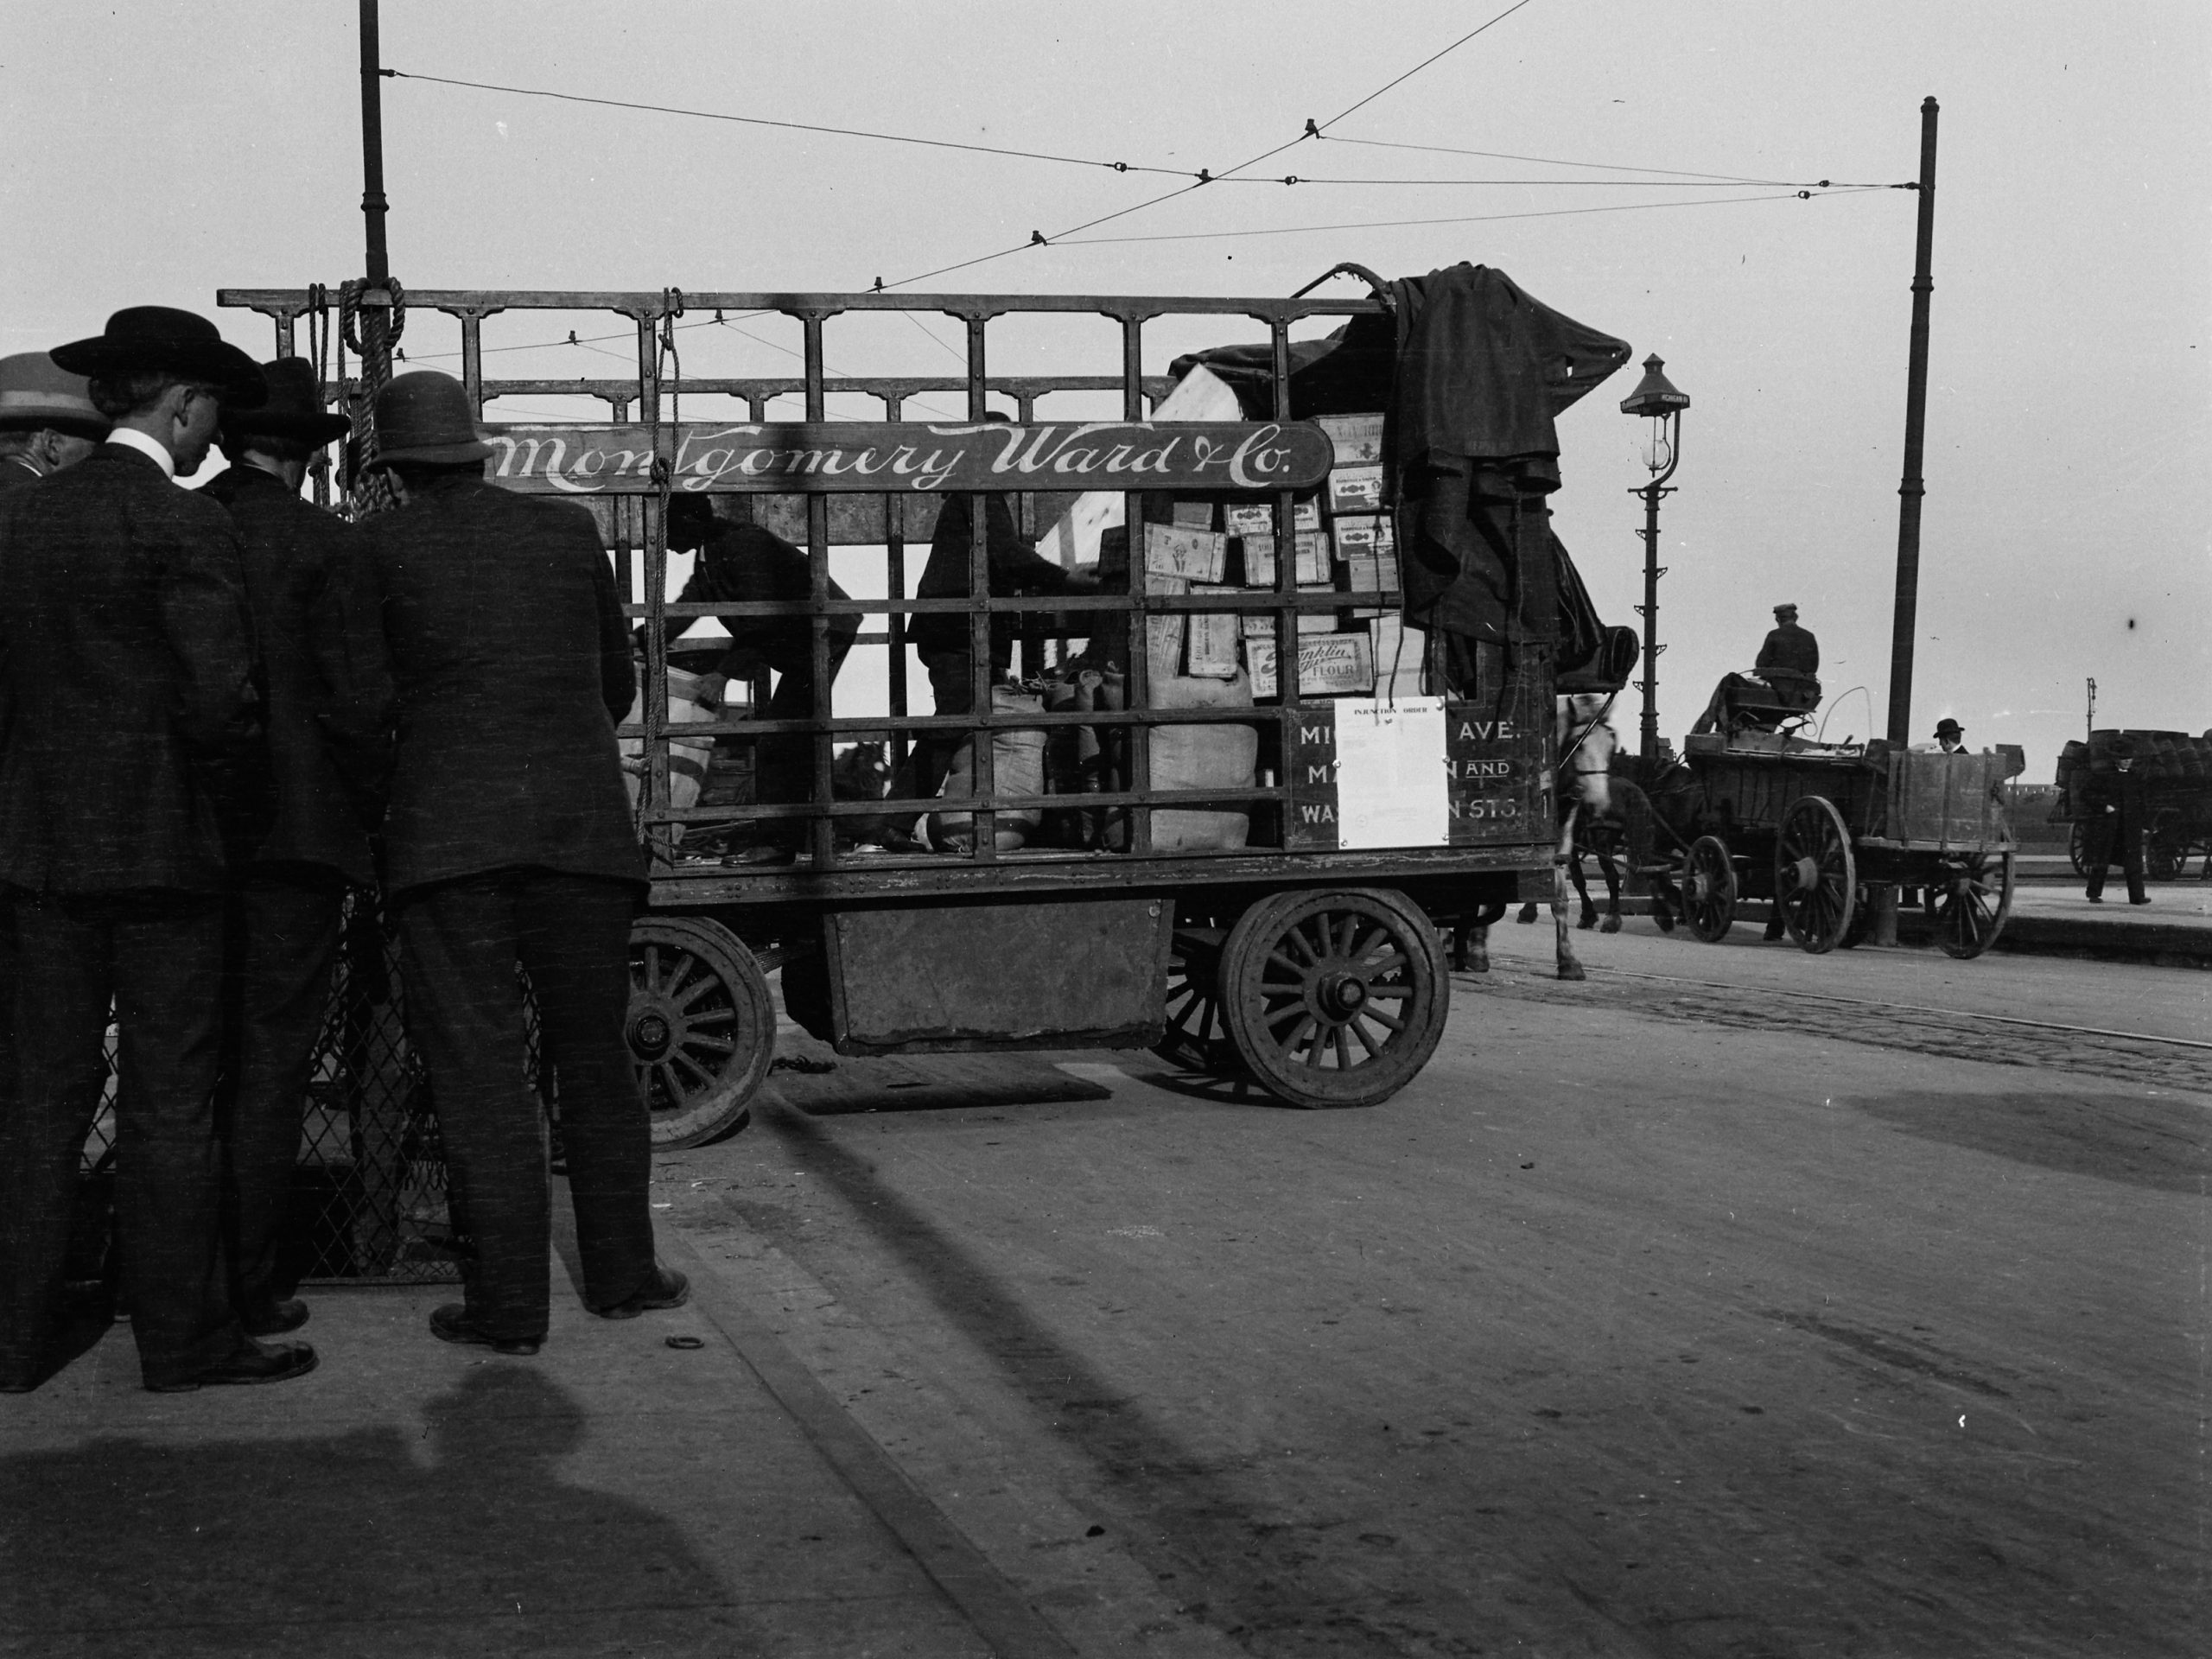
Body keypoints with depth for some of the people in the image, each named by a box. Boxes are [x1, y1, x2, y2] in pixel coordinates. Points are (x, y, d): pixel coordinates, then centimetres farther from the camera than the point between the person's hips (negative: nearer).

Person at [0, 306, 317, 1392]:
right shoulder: (186, 528, -11)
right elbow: (220, 700, -17)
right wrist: (213, 783, 1)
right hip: (162, 845, -6)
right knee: (168, 1100, 2)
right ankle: (181, 1335, 9)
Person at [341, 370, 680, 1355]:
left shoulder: (376, 547, 4)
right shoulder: (570, 532, 12)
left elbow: (357, 707, -2)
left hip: (449, 831, -2)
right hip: (582, 820, 3)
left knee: (476, 1067, 0)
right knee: (593, 1053, 14)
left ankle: (508, 1303, 0)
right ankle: (621, 1272, 17)